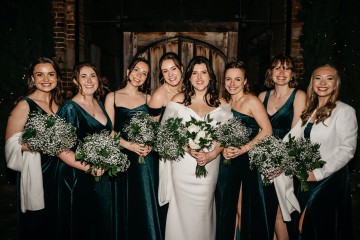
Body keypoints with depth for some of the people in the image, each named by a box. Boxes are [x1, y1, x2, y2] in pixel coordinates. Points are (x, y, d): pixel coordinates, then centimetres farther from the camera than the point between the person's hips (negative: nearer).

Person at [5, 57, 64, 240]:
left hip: (57, 169, 6)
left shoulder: (58, 103, 8)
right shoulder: (25, 105, -10)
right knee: (35, 225, 6)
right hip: (35, 172, -5)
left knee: (54, 220, 15)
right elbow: (12, 143, -14)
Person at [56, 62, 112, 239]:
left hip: (102, 176, 6)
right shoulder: (70, 108, -13)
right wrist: (89, 167, -21)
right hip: (78, 178, -6)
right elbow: (60, 149, -19)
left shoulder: (99, 103, 6)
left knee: (102, 224, 19)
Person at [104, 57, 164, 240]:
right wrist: (130, 145, -14)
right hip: (122, 156, -1)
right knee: (125, 203, 8)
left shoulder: (148, 98, 10)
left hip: (147, 158, 1)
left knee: (146, 202, 3)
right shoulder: (112, 97, 5)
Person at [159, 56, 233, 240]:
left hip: (209, 166, 2)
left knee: (203, 210, 12)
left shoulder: (221, 104, 5)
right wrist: (189, 149, -16)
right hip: (183, 165, -1)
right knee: (183, 211, 7)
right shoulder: (178, 100, 0)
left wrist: (212, 154, -13)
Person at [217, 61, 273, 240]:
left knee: (244, 210, 3)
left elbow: (267, 130, -14)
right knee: (228, 209, 14)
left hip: (247, 162, -5)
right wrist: (223, 149, -8)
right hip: (227, 162, 6)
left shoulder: (252, 101, -8)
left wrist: (244, 149, -20)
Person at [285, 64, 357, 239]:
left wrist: (319, 173, -18)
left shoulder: (345, 111, -11)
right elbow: (291, 137, 1)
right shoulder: (309, 111, 9)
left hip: (329, 178, -6)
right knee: (304, 225, 16)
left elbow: (347, 150, -16)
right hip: (306, 177, 6)